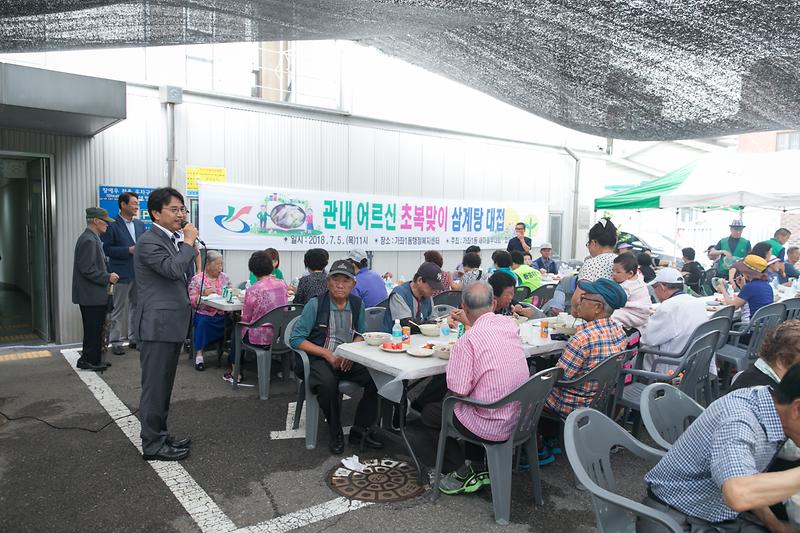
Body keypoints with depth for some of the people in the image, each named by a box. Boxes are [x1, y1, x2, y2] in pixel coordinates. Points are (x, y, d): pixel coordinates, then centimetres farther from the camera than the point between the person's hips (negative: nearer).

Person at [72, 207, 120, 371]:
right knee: (93, 330, -2)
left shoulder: (92, 239, 15)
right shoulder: (88, 240, -17)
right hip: (91, 296, -10)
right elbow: (87, 269, -22)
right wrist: (107, 277, -16)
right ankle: (89, 360, 7)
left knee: (95, 330, 15)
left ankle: (93, 360, 23)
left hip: (94, 295, 10)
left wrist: (107, 275, 11)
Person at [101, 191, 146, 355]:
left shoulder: (140, 225, 11)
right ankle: (115, 341, 11)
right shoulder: (112, 225, -7)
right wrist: (129, 250, -19)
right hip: (122, 274, -6)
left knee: (136, 307, 13)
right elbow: (106, 249, -12)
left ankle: (134, 337, 24)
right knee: (118, 310, 2)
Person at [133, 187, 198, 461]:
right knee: (154, 386, -1)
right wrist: (189, 243, -16)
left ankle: (160, 435, 28)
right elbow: (173, 269, -27)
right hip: (157, 325, -9)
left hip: (172, 325, 10)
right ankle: (152, 444, 9)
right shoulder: (148, 241, -13)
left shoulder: (172, 240, 15)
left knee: (164, 385, 17)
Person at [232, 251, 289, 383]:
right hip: (281, 336, 6)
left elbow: (245, 319, -9)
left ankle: (235, 373, 35)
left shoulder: (253, 290, -18)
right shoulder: (282, 284, -2)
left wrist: (244, 303, 10)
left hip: (261, 338, -5)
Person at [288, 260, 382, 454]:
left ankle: (360, 430, -2)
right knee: (327, 383, -35)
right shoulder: (315, 304, -7)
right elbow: (296, 339, -8)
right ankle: (336, 434, -10)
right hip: (319, 358, -4)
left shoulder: (357, 304, 6)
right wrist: (327, 354, -16)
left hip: (348, 359, 4)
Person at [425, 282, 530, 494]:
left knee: (430, 413, 15)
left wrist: (452, 361, -2)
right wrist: (467, 321, 29)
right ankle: (478, 468, 32)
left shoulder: (467, 340, -22)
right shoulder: (510, 326, -2)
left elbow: (458, 391, -20)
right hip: (519, 420, 7)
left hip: (492, 429, -7)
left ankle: (462, 474, 17)